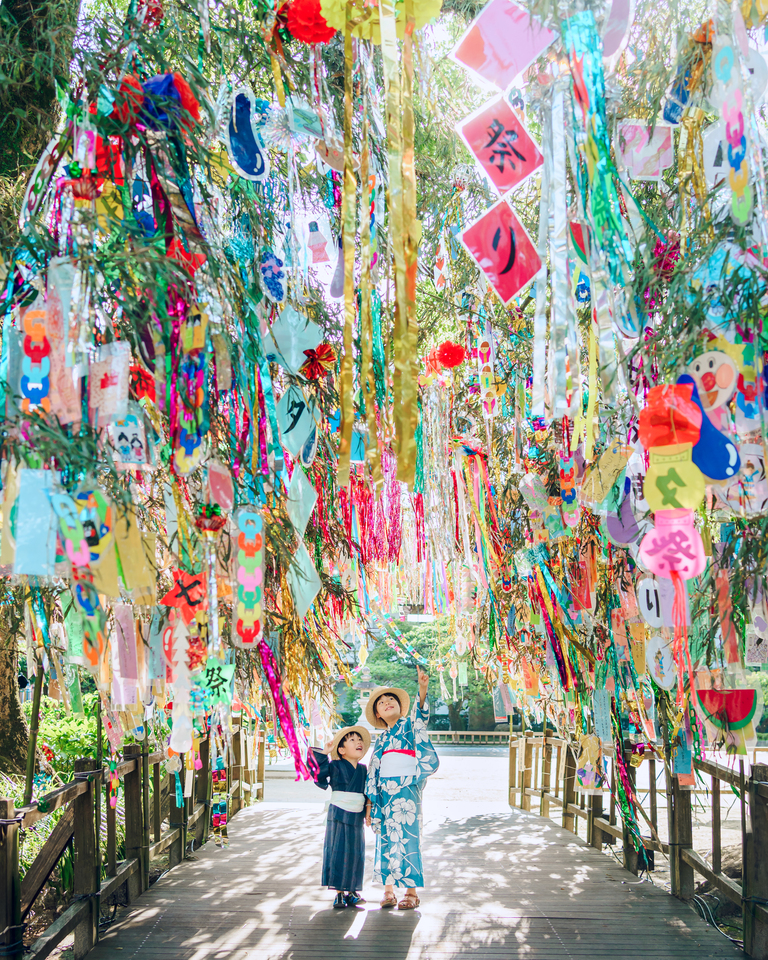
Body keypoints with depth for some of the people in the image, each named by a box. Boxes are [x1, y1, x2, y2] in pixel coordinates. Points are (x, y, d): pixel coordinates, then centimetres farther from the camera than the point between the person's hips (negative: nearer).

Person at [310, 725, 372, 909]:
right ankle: (339, 893, 5)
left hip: (356, 818, 5)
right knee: (338, 854, -3)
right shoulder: (335, 766, -7)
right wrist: (324, 753, -26)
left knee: (356, 856, 8)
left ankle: (351, 892, 19)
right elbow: (319, 772, -21)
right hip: (338, 817, -5)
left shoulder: (363, 769, 9)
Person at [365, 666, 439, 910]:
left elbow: (420, 713, -16)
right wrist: (370, 803, 9)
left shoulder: (409, 725, 7)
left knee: (407, 836, -7)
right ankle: (388, 890, 8)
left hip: (407, 789, -4)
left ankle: (411, 892, -3)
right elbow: (373, 772, 16)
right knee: (386, 838, 2)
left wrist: (422, 689, -36)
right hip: (385, 792, 4)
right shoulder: (381, 739, 18)